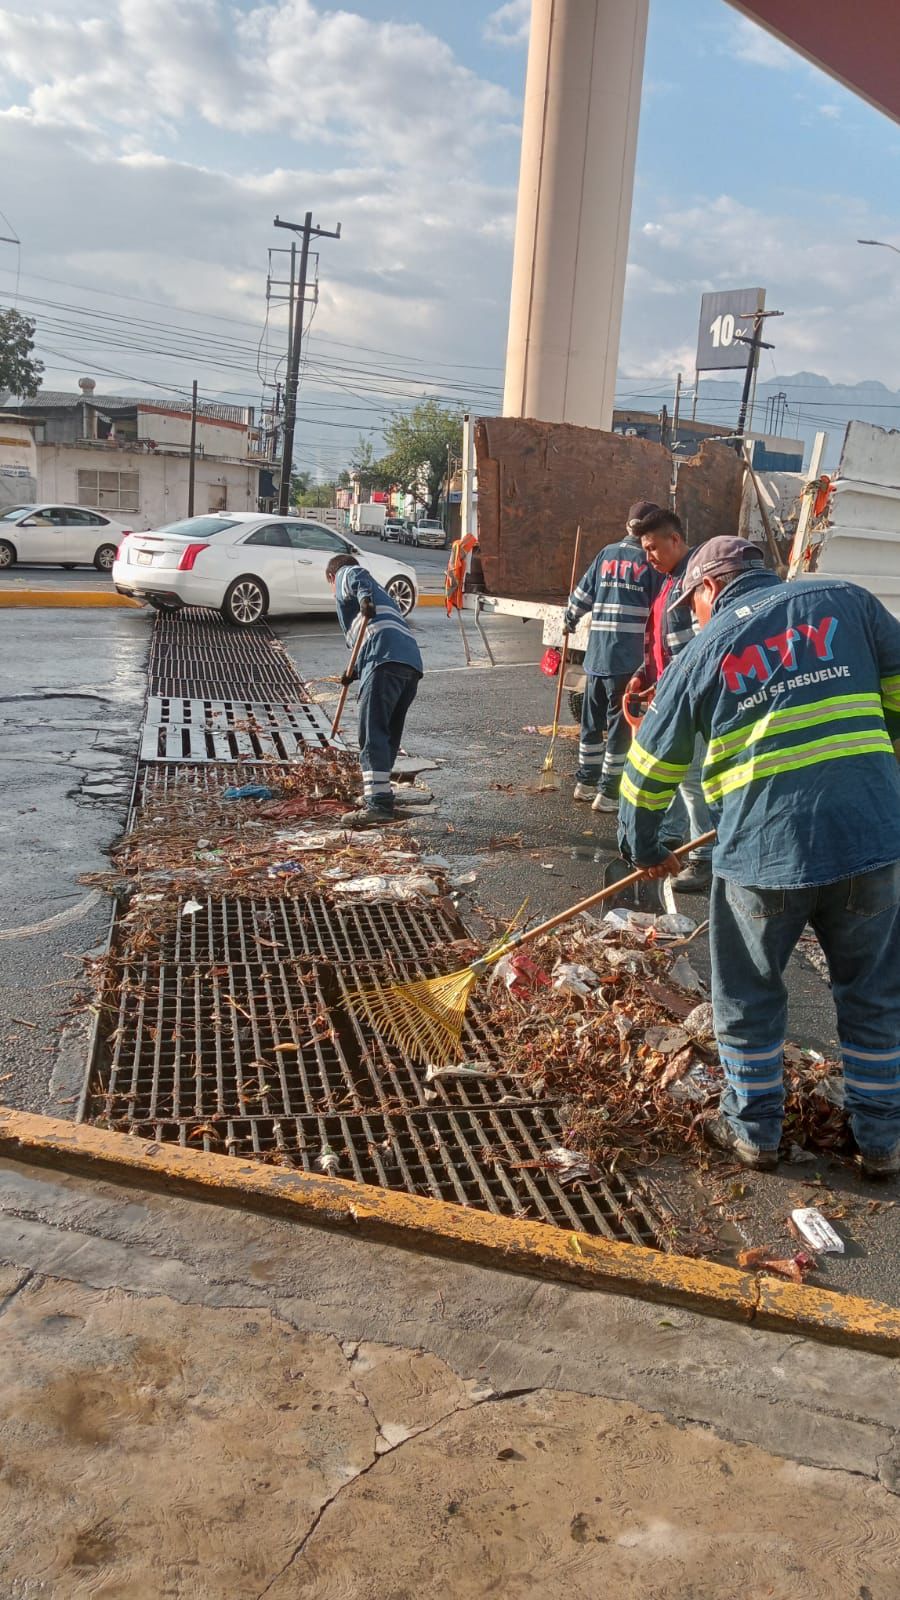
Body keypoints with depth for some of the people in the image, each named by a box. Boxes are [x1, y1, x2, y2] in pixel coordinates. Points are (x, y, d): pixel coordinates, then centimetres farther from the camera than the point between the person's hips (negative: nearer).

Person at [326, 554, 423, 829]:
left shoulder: (343, 576, 19)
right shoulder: (378, 591, 41)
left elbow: (357, 576, -6)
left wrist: (364, 598, -24)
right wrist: (356, 671, 51)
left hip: (385, 660, -8)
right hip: (412, 662, 8)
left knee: (373, 734, -13)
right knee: (389, 734, 19)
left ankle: (379, 804, -22)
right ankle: (377, 792, 30)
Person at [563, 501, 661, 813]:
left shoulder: (606, 554, 10)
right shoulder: (651, 560, -3)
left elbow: (582, 594, 16)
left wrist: (569, 621, 34)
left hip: (597, 653, 5)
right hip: (628, 656, -5)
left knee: (592, 718, 16)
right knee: (621, 723, 0)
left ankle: (586, 781, 28)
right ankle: (608, 792, 2)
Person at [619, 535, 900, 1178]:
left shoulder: (700, 653, 8)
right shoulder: (847, 600, 9)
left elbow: (651, 767, 13)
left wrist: (645, 849, 28)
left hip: (763, 848, -1)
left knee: (748, 997, 19)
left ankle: (755, 1130, 33)